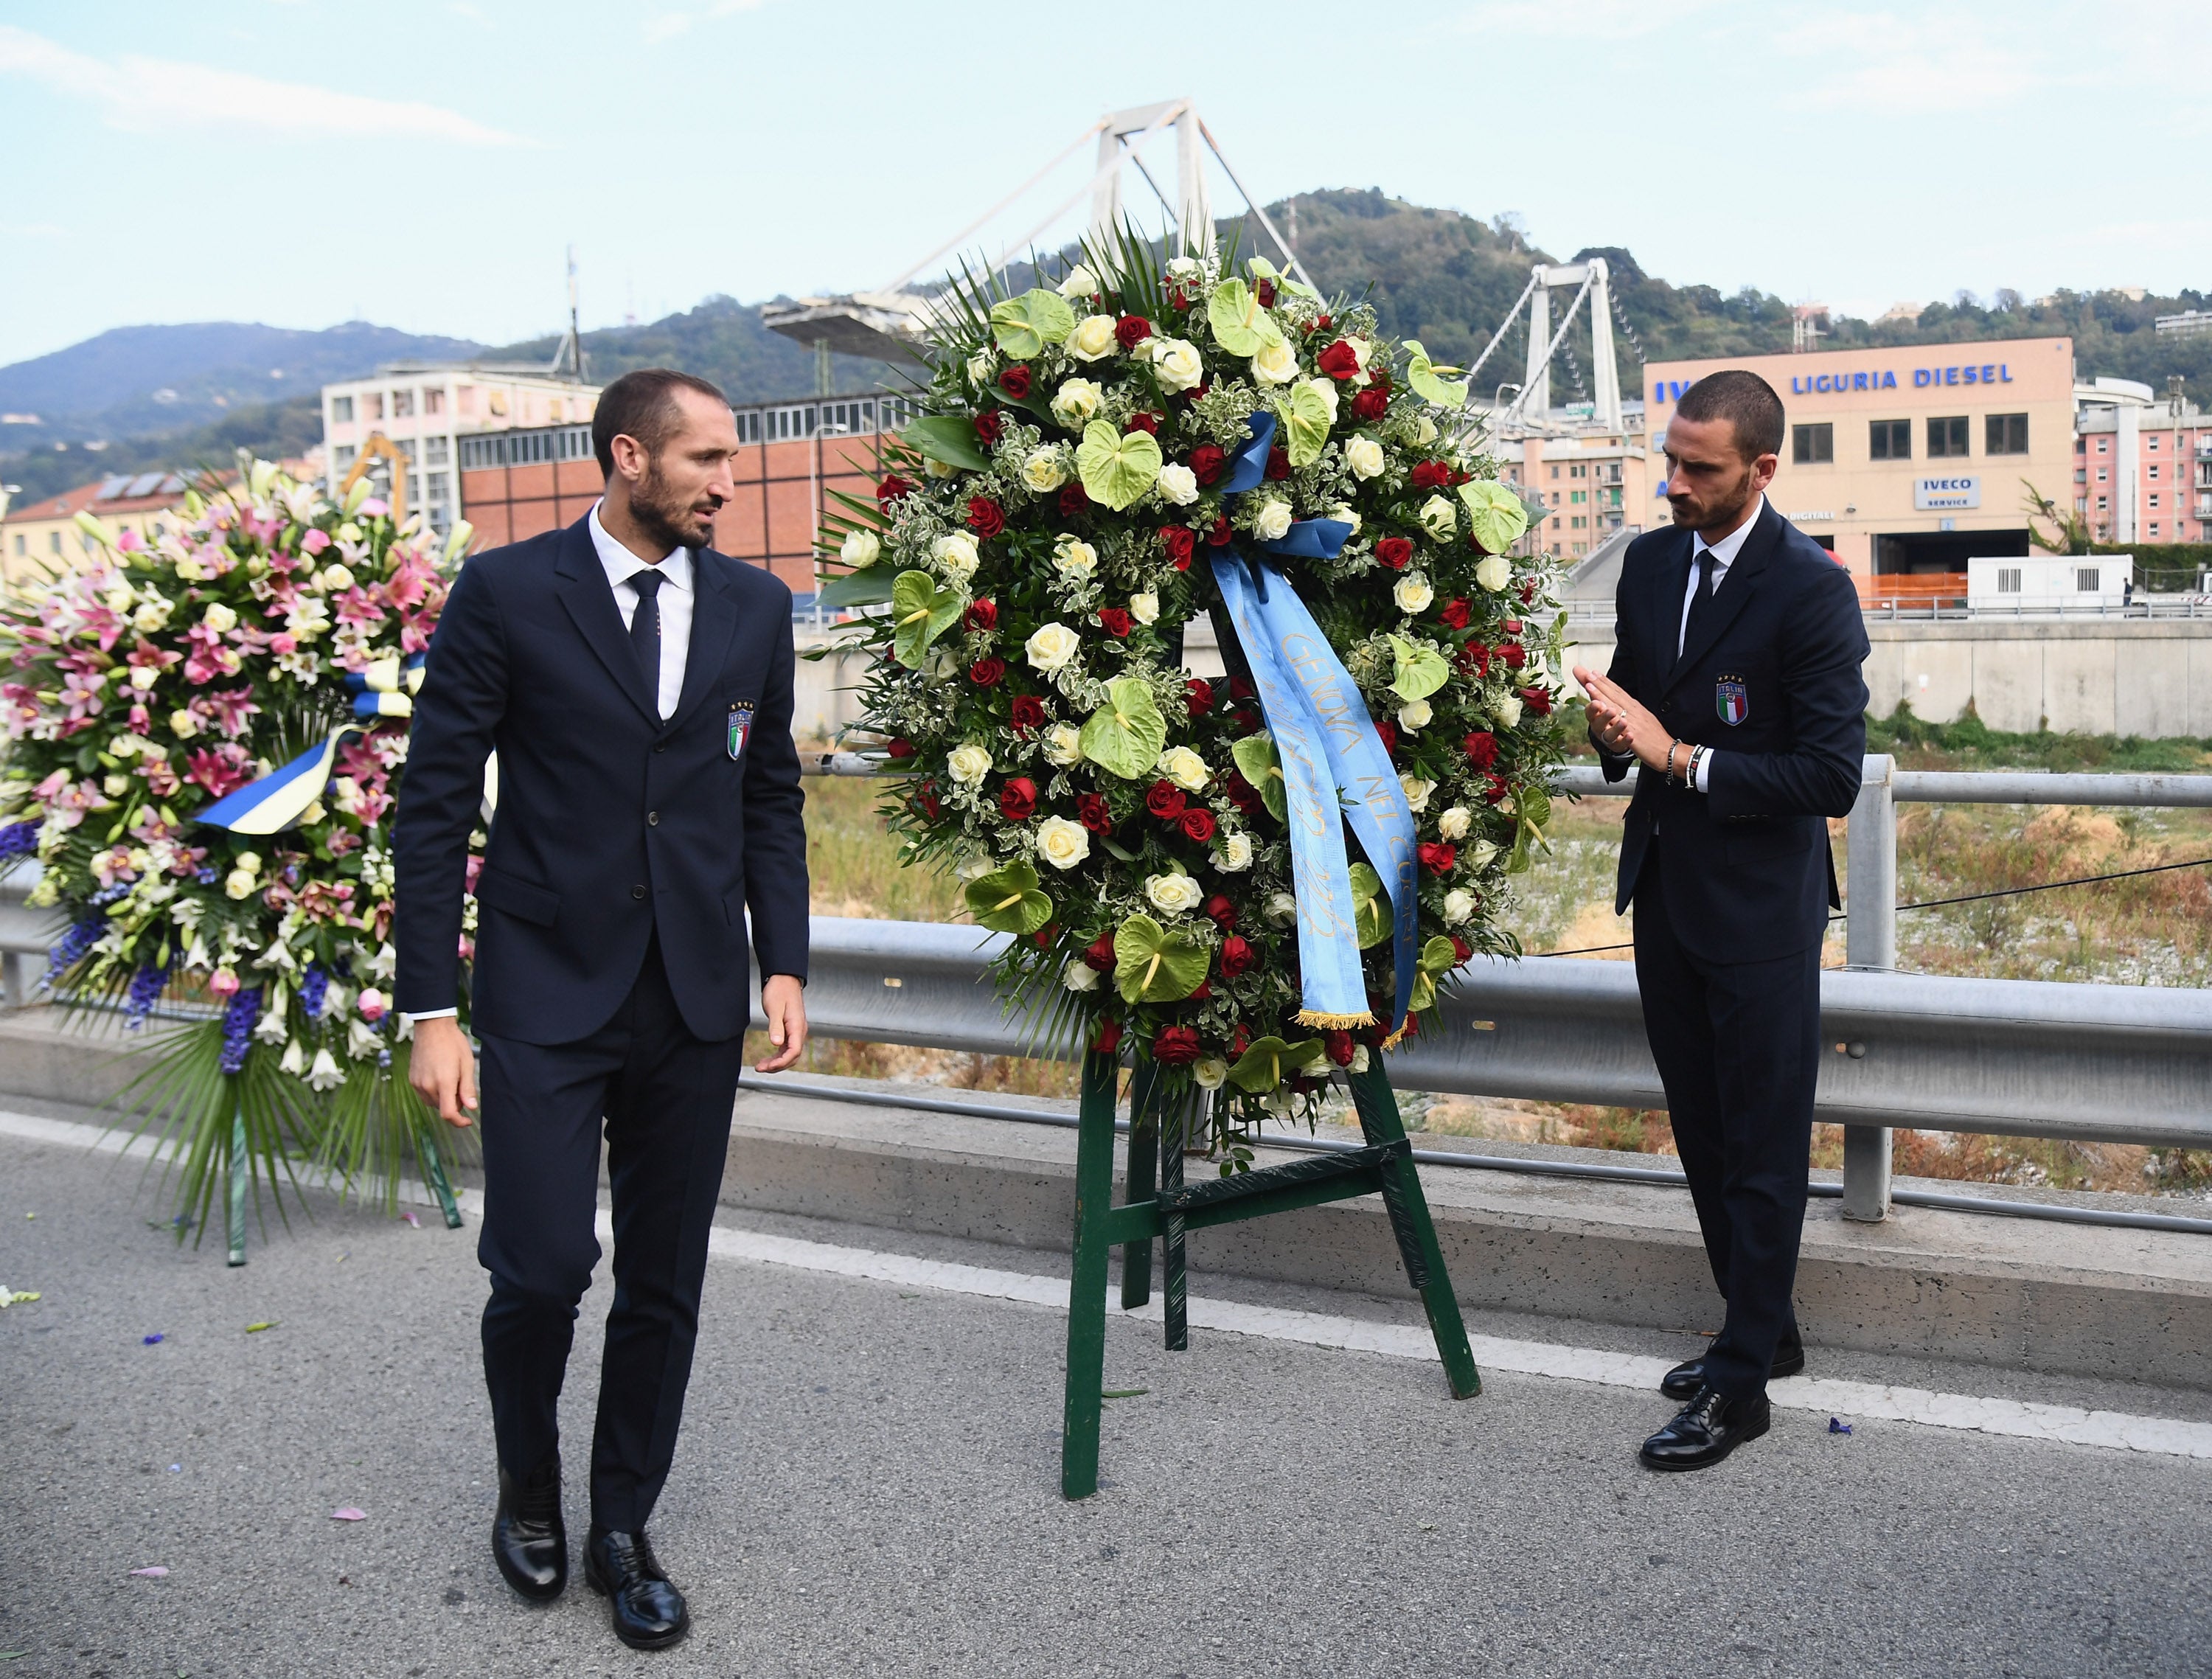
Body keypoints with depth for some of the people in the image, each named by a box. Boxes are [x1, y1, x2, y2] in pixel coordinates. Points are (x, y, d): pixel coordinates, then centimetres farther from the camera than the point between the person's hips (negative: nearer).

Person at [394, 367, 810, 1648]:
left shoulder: (754, 606, 6)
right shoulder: (506, 594, -5)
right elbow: (436, 804, -5)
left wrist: (785, 965, 4)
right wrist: (431, 1009, -9)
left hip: (696, 1001, 4)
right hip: (547, 989, -3)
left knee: (665, 1283, 9)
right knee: (542, 1264, -7)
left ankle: (622, 1529, 28)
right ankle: (529, 1487, 24)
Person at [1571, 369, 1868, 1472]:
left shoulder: (1812, 589, -16)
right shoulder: (1650, 562, 6)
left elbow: (1832, 776, -19)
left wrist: (1683, 759, -21)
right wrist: (1611, 729, -6)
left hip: (1760, 906, -7)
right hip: (1665, 889, 7)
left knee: (1762, 1152, 3)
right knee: (1702, 1136, 17)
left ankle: (1743, 1385, 14)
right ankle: (1765, 1329, 34)